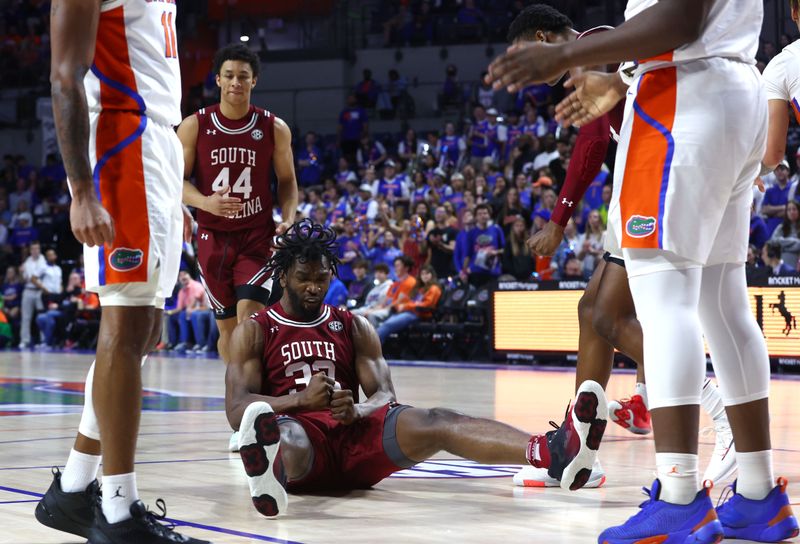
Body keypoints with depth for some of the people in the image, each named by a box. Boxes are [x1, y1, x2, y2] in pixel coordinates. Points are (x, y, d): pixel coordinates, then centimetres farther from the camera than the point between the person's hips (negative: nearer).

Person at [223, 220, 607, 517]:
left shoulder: (355, 327, 20)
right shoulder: (254, 331, 11)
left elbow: (384, 397, 8)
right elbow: (237, 410, -2)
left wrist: (356, 410, -17)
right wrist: (301, 400, -20)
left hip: (354, 431, 3)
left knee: (434, 423, -26)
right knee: (283, 433, -42)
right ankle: (271, 473, -84)